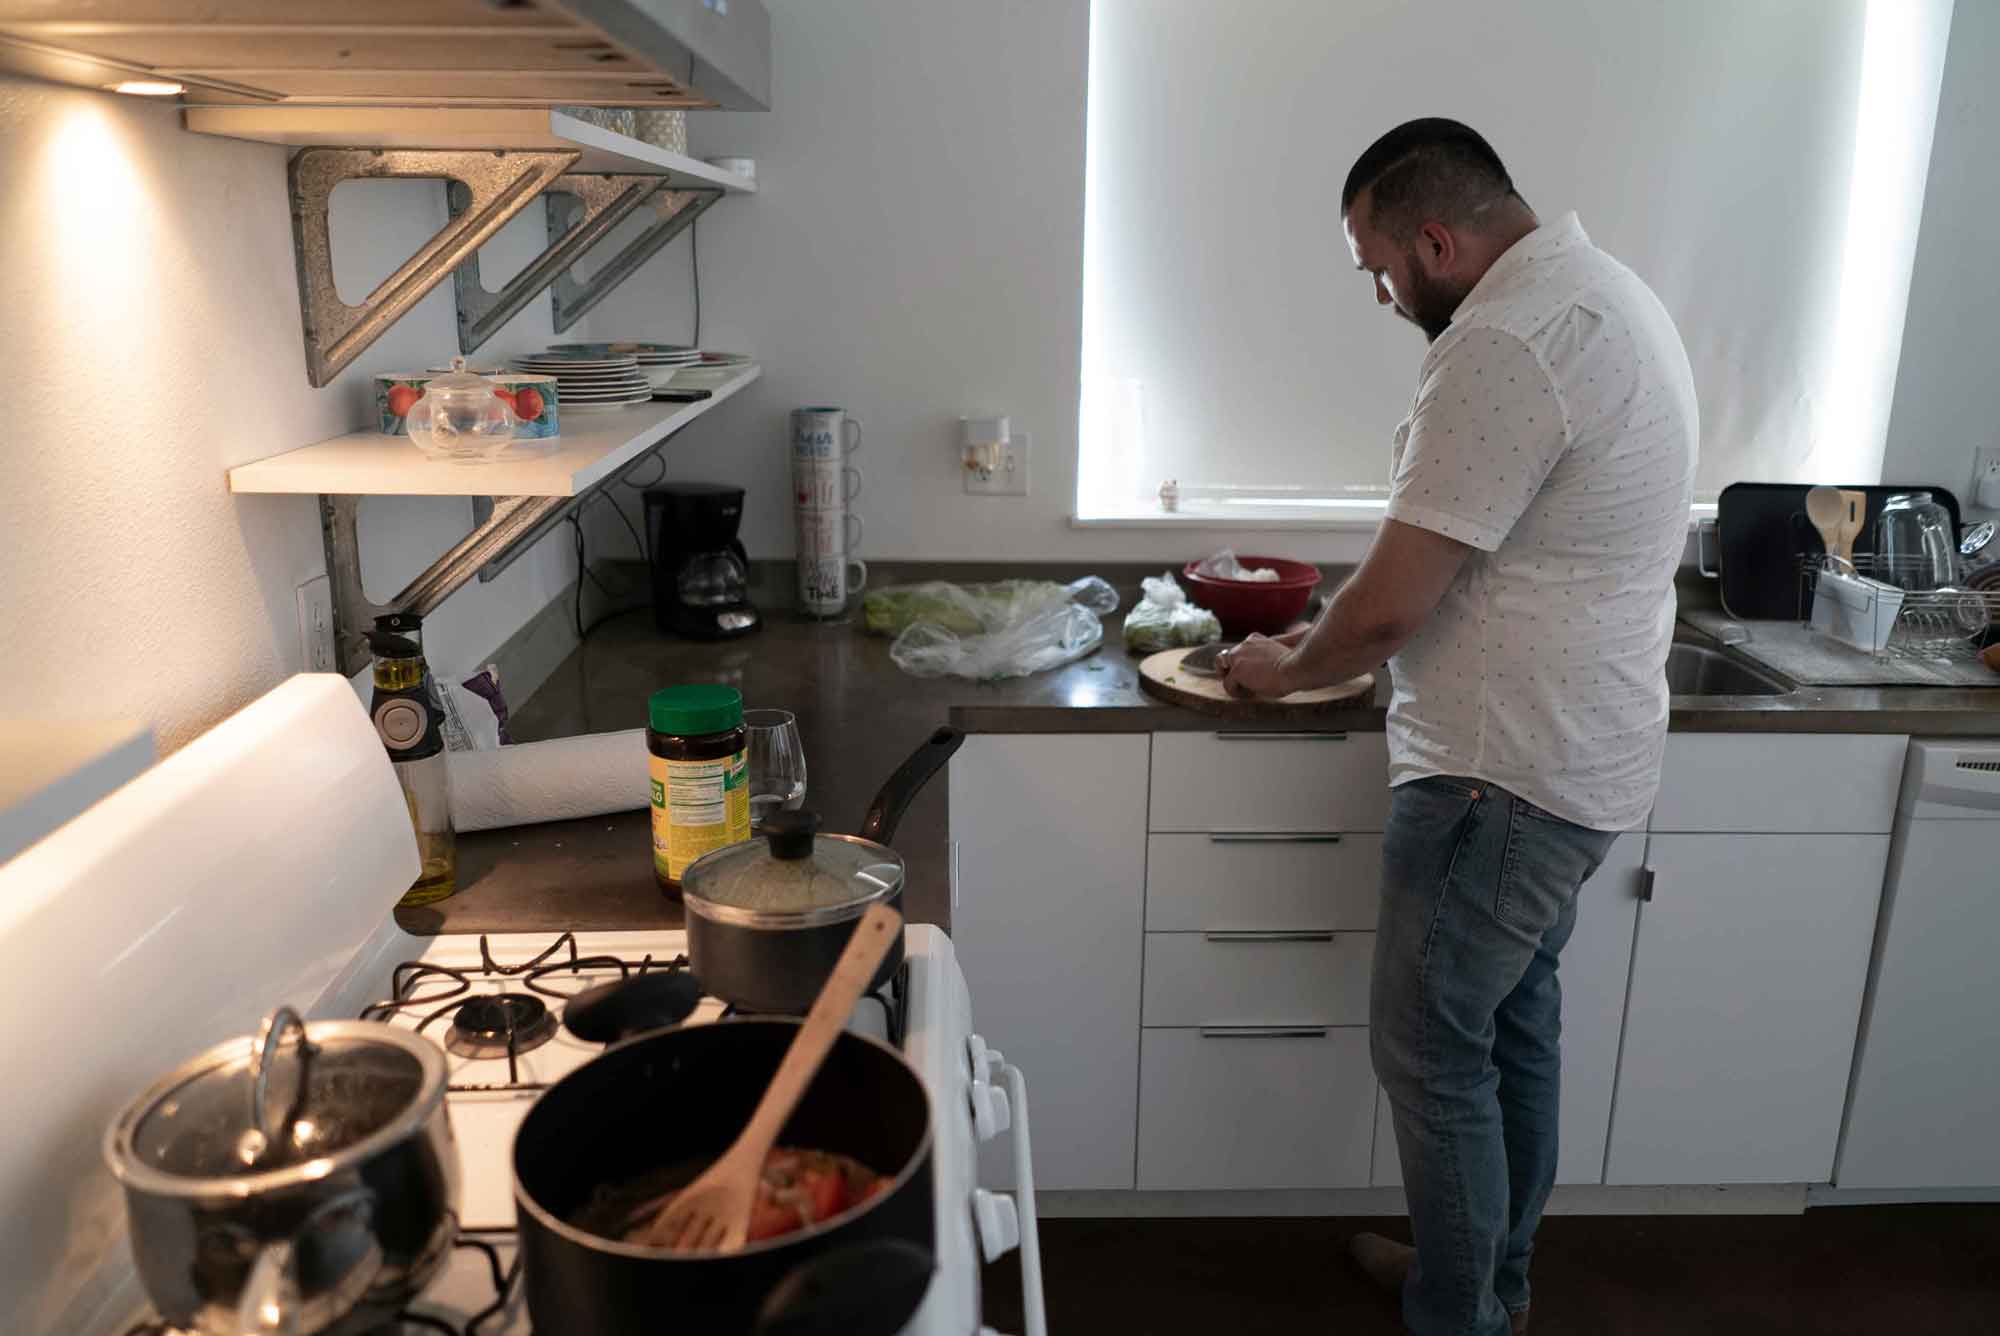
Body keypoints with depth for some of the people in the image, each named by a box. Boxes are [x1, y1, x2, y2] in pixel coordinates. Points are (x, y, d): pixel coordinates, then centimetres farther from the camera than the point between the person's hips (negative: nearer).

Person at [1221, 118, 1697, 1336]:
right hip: (1591, 753, 10)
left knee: (1432, 1051, 4)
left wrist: (1285, 667, -3)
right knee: (1514, 1019, 21)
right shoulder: (1614, 294, 10)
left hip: (1507, 774, -10)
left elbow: (1389, 608, -24)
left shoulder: (1503, 345, -23)